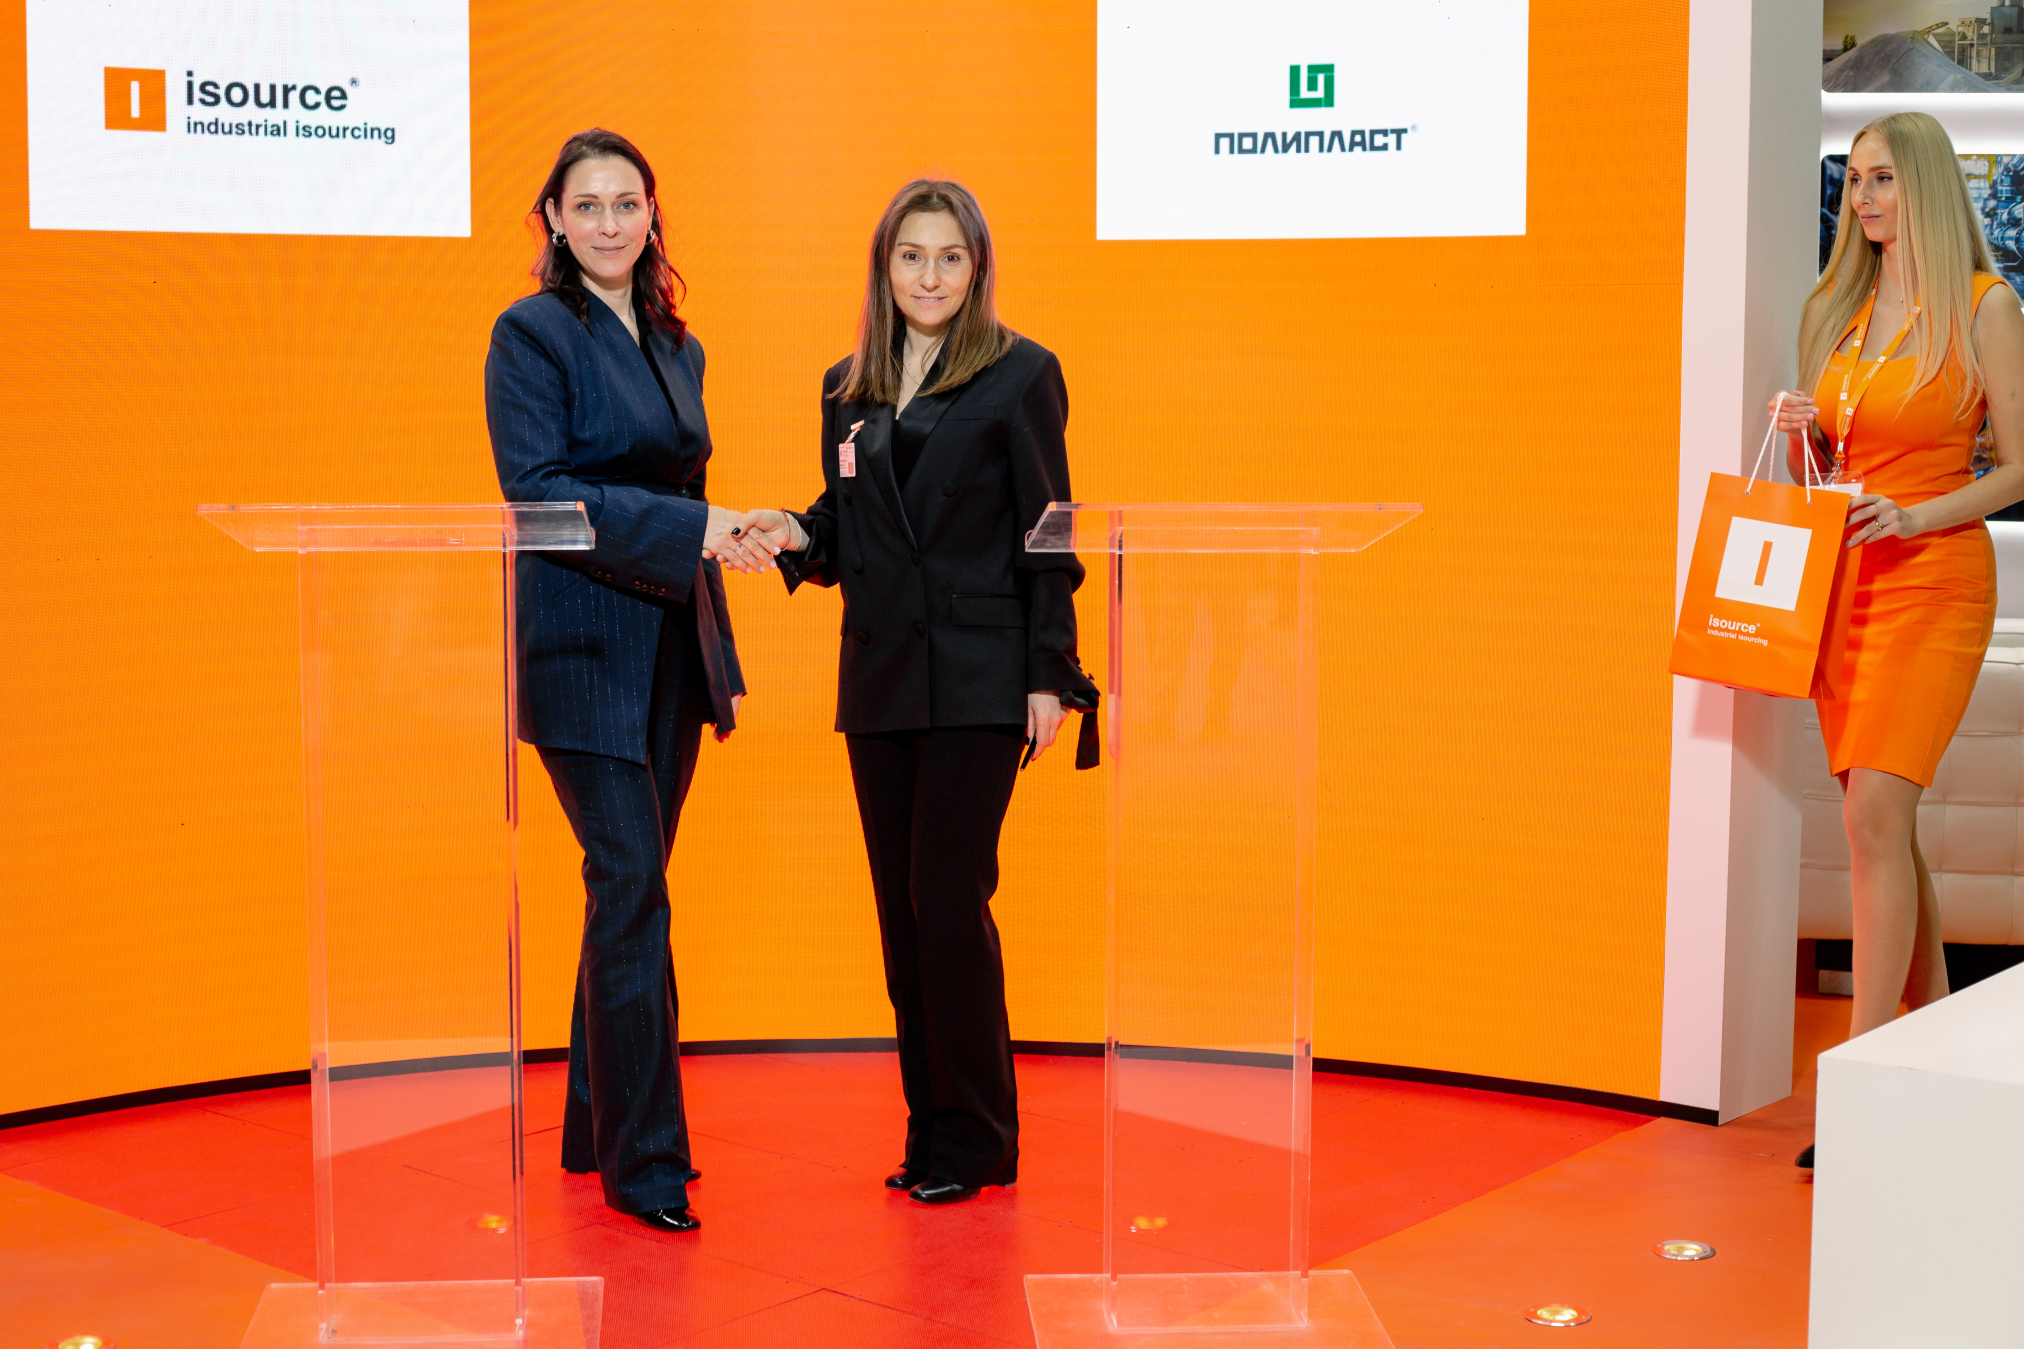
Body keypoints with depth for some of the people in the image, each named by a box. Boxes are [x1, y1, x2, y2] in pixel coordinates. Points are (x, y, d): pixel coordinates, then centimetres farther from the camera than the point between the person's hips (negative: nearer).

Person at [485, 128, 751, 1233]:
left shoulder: (675, 346, 16)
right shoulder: (533, 334, -5)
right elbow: (539, 491, -16)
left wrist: (721, 657, 17)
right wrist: (695, 528, -22)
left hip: (671, 652, 7)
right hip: (582, 649, -7)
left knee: (629, 889, 11)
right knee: (632, 884, -10)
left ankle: (595, 1128, 23)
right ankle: (645, 1161, -4)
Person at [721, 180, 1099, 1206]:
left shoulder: (1021, 374, -1)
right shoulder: (849, 388, 14)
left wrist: (1050, 676, -9)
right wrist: (795, 537, -4)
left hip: (979, 678, -5)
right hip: (879, 679, 6)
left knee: (948, 896, -8)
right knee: (900, 903, 7)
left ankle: (976, 1139, 4)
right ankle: (928, 1129, 18)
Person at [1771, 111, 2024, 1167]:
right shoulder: (1835, 310, 13)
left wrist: (1915, 515, -16)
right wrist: (1801, 436, -1)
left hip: (1933, 578, -6)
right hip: (1839, 581, 6)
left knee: (1875, 813, -16)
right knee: (1885, 823, 10)